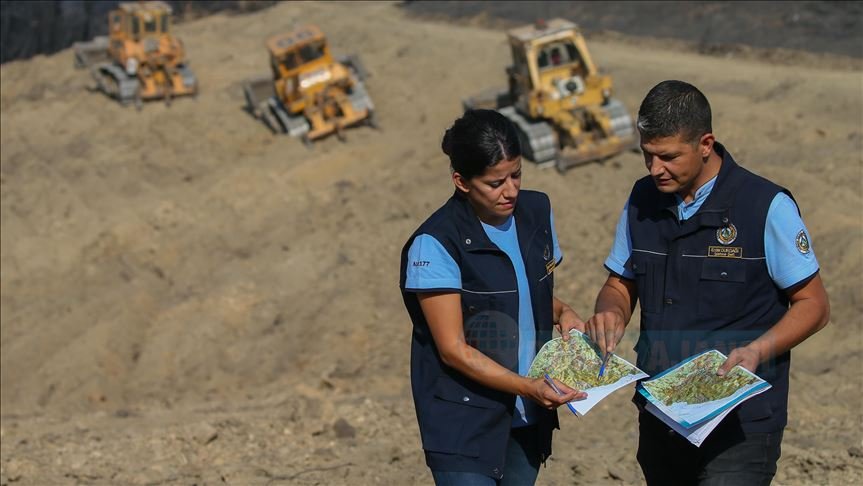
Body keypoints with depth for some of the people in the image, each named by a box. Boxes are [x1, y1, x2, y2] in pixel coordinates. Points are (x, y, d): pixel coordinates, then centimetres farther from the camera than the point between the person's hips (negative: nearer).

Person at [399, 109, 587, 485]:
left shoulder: (536, 212, 3)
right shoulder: (436, 243, -17)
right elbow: (454, 350, -17)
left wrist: (562, 313, -3)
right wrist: (530, 387, -26)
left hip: (527, 419, 6)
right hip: (466, 423, -6)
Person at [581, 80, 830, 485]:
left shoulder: (767, 206, -11)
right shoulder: (643, 201, 5)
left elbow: (813, 305, -6)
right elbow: (620, 284, 17)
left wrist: (757, 350, -23)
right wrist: (610, 314, -7)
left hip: (740, 427, -6)